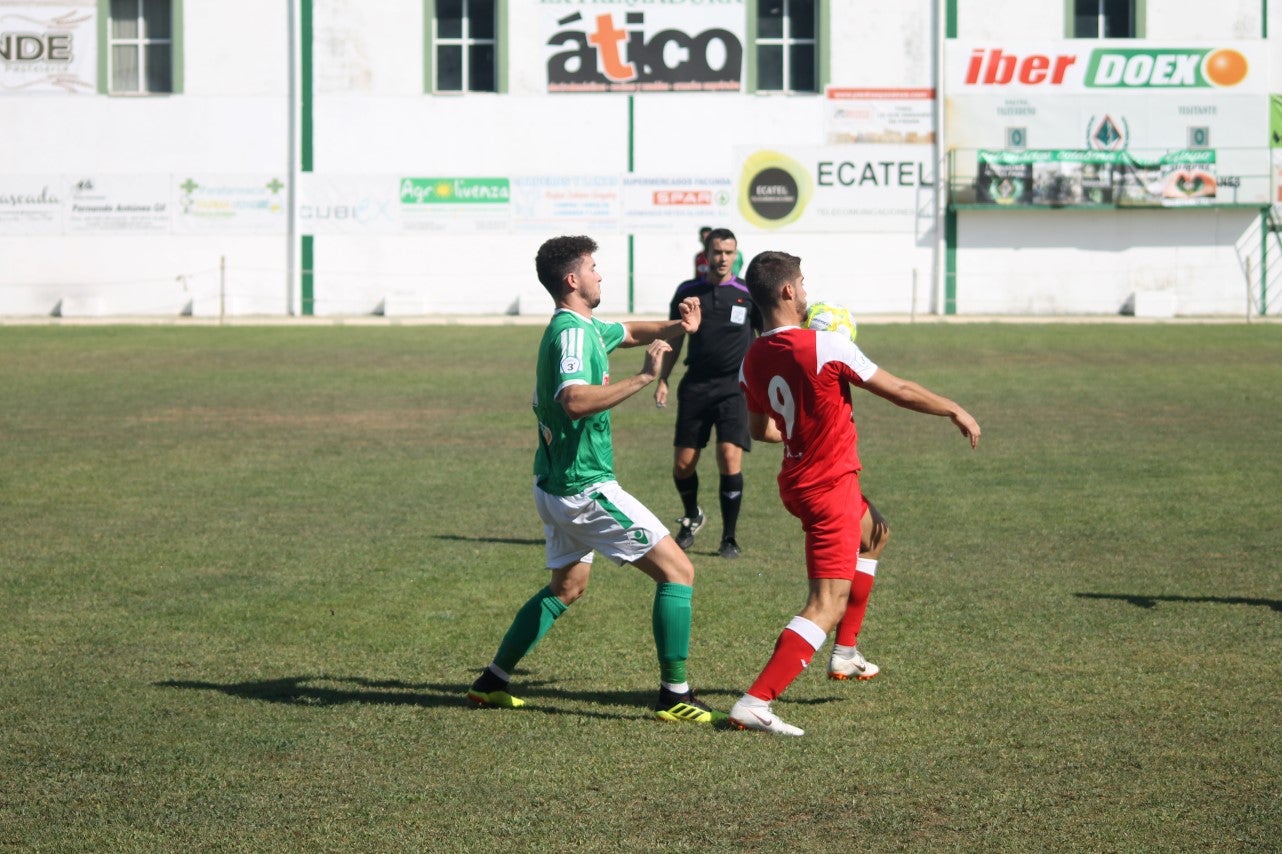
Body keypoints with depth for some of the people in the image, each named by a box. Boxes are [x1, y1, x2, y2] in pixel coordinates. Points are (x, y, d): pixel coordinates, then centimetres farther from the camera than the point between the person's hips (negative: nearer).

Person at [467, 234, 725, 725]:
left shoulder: (585, 328, 12)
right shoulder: (571, 333, -19)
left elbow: (630, 332, 30)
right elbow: (575, 402, -36)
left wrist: (676, 328, 10)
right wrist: (644, 377, -36)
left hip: (557, 485, 11)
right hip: (584, 487, -11)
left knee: (566, 588, 25)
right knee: (677, 572, -7)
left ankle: (492, 682, 28)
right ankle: (674, 695, -7)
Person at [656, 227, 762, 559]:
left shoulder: (748, 293, 1)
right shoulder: (688, 291, 7)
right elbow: (675, 339, 15)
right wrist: (662, 379, 8)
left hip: (735, 386, -2)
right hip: (695, 385, 2)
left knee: (730, 458, -14)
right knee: (683, 463, 1)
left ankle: (729, 538, -2)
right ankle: (691, 516, 32)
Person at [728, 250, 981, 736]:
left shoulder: (752, 361, -2)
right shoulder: (825, 347, -21)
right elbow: (899, 392, -12)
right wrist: (956, 411, 4)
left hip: (797, 482, 9)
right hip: (830, 488, -8)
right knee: (827, 606, -10)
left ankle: (844, 654, 36)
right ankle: (754, 704, -22)